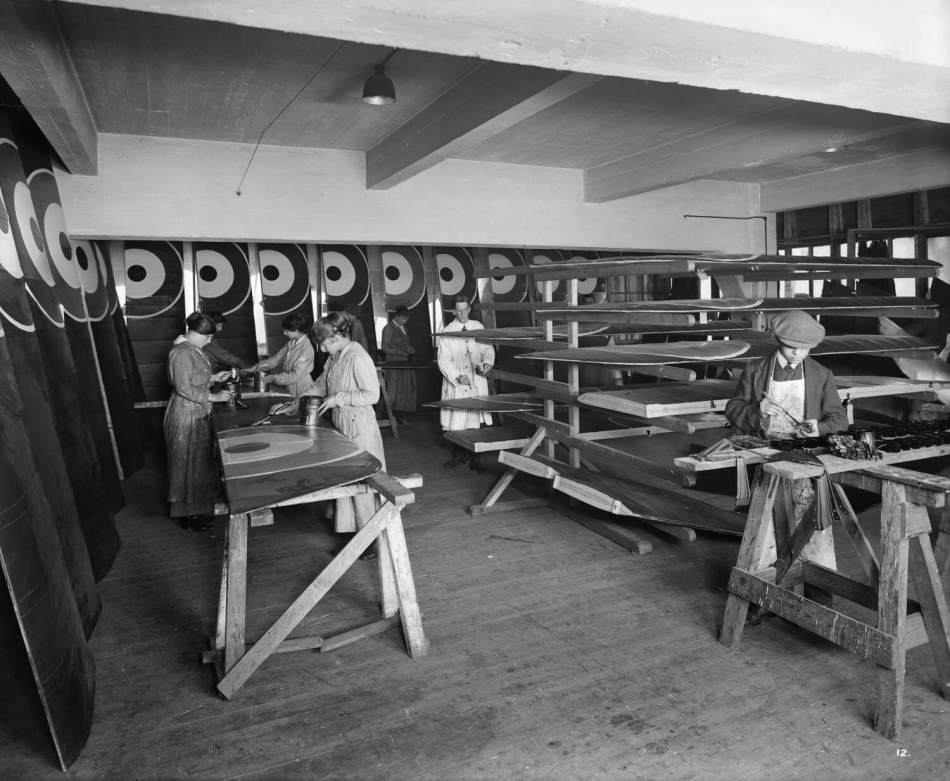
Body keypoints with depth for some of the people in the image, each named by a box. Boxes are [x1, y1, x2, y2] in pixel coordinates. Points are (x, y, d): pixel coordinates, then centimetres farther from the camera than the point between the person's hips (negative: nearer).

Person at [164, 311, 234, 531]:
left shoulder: (194, 349, 10)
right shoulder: (181, 353, -20)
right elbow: (185, 389, -25)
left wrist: (213, 377, 9)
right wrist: (214, 396, -20)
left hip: (199, 414, 10)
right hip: (186, 416, -10)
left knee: (201, 462, 16)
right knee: (188, 464, 1)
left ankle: (198, 507, 29)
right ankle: (188, 515, 13)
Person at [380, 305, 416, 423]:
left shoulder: (403, 328, 17)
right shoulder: (389, 329, -6)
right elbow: (385, 348, -11)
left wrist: (410, 349, 2)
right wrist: (403, 352, -15)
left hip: (405, 363, 7)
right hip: (394, 363, -7)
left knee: (406, 389, 3)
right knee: (394, 390, -8)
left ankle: (400, 415, 9)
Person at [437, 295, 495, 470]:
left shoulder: (478, 327, 9)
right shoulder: (446, 332, 0)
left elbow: (487, 348, 10)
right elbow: (443, 361, -4)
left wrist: (487, 362, -12)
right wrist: (458, 376, -18)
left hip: (477, 382, 1)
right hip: (455, 384, -1)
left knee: (477, 418, -5)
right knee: (456, 421, 1)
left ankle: (473, 456, 7)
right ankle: (458, 454, 20)